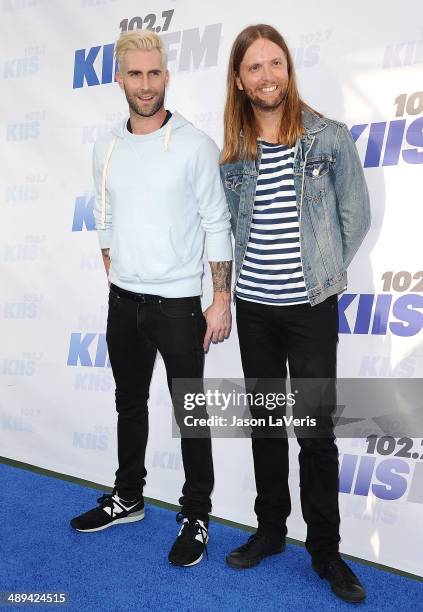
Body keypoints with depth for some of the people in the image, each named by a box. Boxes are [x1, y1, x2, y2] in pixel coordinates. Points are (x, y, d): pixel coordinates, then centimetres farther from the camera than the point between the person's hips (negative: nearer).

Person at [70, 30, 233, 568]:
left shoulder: (195, 145, -9)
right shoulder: (106, 148, 6)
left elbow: (217, 226, -8)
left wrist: (222, 300, -12)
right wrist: (114, 279, 13)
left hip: (178, 303, -5)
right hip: (123, 302, 5)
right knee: (129, 403, 18)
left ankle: (196, 516, 22)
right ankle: (127, 498, 36)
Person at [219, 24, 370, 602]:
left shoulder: (330, 138, -5)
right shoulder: (231, 152, 2)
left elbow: (355, 217, 2)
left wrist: (322, 274, 2)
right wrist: (232, 291, 7)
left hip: (311, 307, -3)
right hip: (254, 307, 3)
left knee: (317, 431, 3)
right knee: (265, 424, 14)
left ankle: (325, 548, 21)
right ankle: (271, 528, 32)